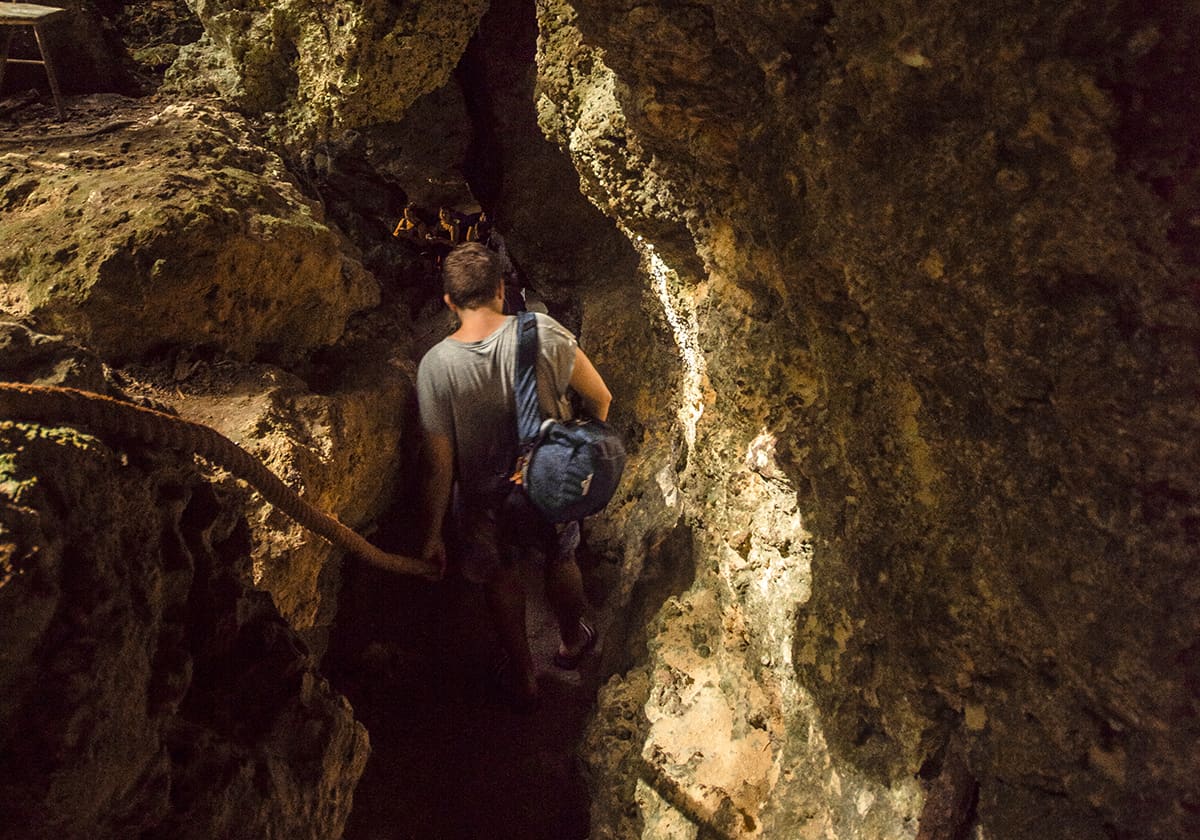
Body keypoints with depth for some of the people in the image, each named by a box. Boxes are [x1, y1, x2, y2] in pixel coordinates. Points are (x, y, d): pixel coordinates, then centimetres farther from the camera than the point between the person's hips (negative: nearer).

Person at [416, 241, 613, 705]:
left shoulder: (435, 366, -22)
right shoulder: (540, 332, -21)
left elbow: (440, 464, -17)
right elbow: (600, 398, -10)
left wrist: (432, 535, -5)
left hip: (485, 501, 0)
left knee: (500, 578, 27)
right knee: (561, 560, 30)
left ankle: (522, 676, 45)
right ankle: (572, 642, 55)